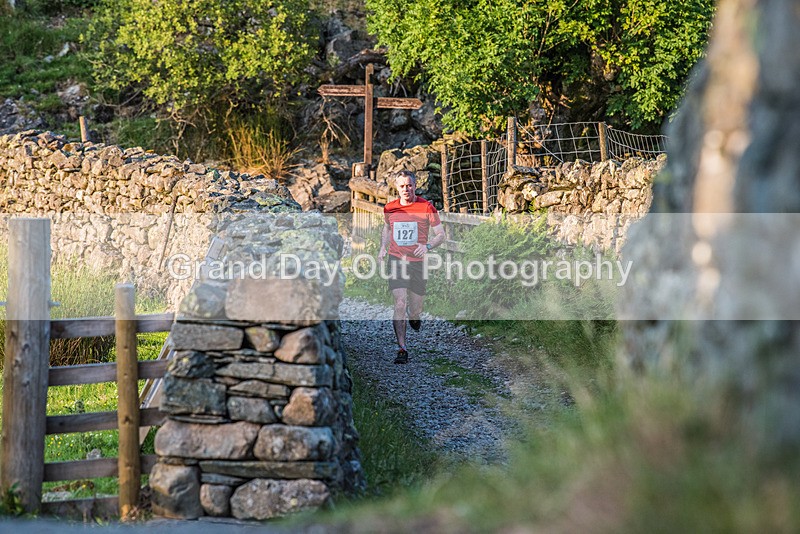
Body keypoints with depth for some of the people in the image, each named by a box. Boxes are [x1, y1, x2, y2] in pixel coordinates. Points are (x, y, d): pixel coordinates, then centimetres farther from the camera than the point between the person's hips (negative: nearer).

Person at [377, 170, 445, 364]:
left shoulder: (426, 207, -7)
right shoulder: (389, 208, 2)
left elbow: (441, 235, -4)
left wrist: (427, 246, -23)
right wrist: (383, 247, 6)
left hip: (418, 261, -1)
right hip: (396, 260, 1)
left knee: (415, 309, 7)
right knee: (400, 304, -14)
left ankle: (414, 317, 47)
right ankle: (402, 349, -9)